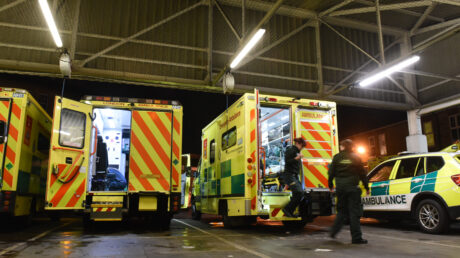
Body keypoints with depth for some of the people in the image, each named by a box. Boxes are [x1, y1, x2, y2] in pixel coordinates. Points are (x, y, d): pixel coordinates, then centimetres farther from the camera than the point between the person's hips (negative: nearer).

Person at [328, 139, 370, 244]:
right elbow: (362, 174, 3)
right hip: (352, 187, -2)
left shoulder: (337, 157, 3)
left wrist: (330, 185, 17)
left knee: (341, 210, 17)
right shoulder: (355, 157, 1)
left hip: (340, 187, 2)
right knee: (354, 212, 0)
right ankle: (356, 237, 1)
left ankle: (333, 231, 15)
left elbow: (331, 172, 5)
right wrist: (366, 187, 11)